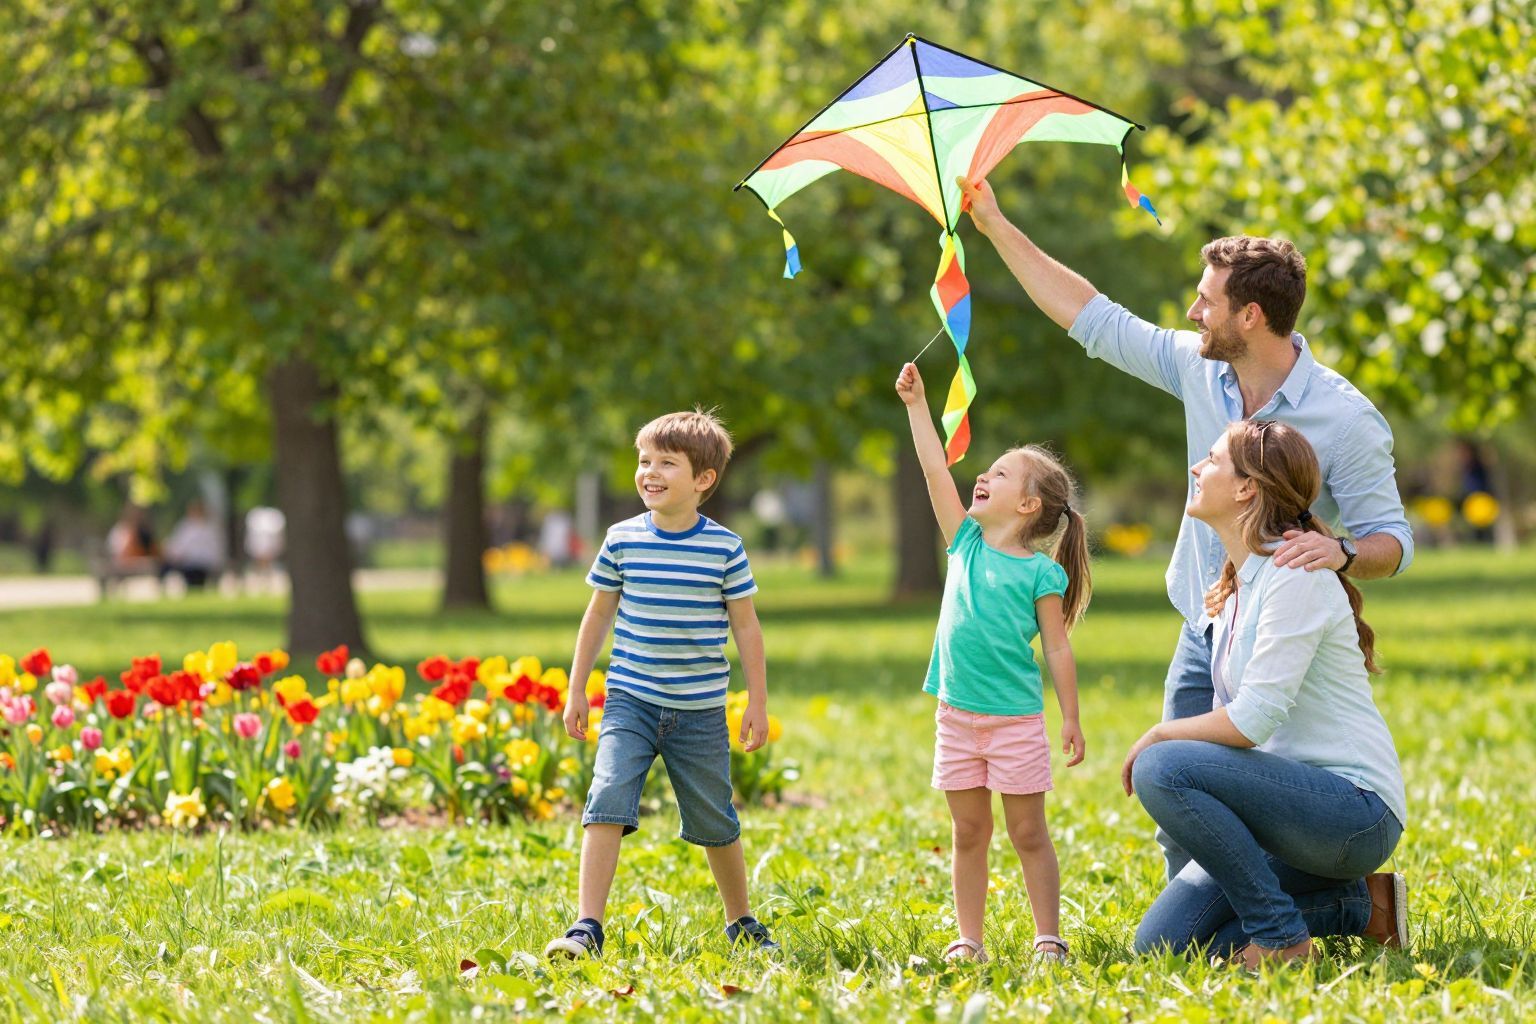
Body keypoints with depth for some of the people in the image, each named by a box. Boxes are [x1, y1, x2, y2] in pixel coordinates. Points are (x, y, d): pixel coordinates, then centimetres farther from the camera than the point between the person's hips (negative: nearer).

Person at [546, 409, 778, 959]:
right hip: (631, 702, 1)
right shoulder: (622, 540, 0)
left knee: (715, 823, 11)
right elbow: (598, 615, 9)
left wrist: (758, 702, 2)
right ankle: (586, 928, -19)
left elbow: (746, 626, 3)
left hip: (700, 712, 0)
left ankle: (741, 921, 33)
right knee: (607, 800, -18)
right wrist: (576, 690, 10)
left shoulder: (724, 548, -4)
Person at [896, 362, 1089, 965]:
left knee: (1028, 833, 1)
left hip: (1015, 718, -5)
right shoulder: (966, 543, 8)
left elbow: (1057, 649, -4)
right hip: (957, 715, 5)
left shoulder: (1040, 573, -6)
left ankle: (1048, 939, 6)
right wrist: (916, 405, 0)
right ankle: (969, 940, 12)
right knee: (969, 835, 8)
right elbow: (936, 471, 4)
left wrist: (1072, 720, -4)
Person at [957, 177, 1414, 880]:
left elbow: (1390, 539, -13)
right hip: (1202, 642, 6)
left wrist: (1341, 551, -36)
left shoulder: (1347, 420, -17)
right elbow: (1095, 319, 8)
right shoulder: (1201, 369, 0)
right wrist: (996, 229, 7)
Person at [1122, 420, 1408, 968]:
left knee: (1160, 769, -27)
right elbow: (1234, 718, 18)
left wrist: (1159, 736, -8)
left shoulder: (1297, 575, -16)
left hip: (1357, 810, -9)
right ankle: (1357, 904, 11)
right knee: (1160, 944, -1)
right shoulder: (1237, 586, 15)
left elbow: (1251, 721, -22)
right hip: (1296, 800, 9)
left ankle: (1282, 938, -14)